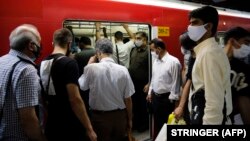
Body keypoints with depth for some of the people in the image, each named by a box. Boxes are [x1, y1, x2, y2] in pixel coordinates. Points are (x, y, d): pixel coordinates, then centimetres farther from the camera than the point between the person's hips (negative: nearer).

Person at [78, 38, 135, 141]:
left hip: (99, 117, -1)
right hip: (119, 116, 2)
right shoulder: (123, 70, -11)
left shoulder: (91, 68, -15)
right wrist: (129, 119, 8)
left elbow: (81, 86, 3)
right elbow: (128, 99, -5)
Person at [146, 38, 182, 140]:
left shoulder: (173, 62, -18)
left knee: (166, 123, 4)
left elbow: (176, 82, -15)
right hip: (155, 96, 7)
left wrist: (172, 99, -12)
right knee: (157, 122, 19)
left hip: (166, 98, -7)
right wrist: (150, 92, 16)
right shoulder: (156, 61, 7)